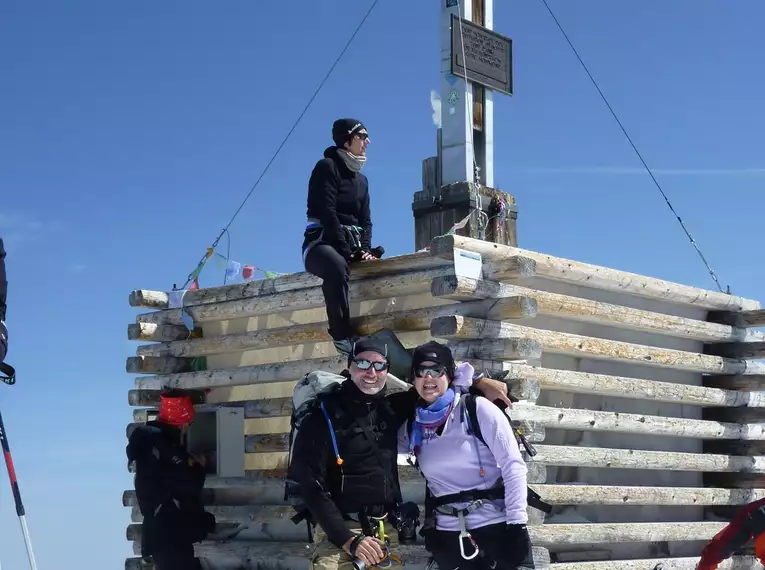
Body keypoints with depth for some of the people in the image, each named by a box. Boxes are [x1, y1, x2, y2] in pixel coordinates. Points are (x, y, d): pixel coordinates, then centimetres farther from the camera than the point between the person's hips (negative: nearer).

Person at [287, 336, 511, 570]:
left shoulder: (390, 407, 8)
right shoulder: (325, 415, -7)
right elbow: (311, 486, -12)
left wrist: (479, 383, 6)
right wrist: (349, 540, -19)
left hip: (388, 531, 5)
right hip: (340, 533, -5)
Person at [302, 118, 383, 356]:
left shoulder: (361, 179, 21)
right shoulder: (327, 167, -2)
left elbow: (365, 221, 14)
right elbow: (327, 212, -13)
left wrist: (364, 250, -6)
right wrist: (347, 250, -19)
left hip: (352, 245, 8)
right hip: (322, 242, -8)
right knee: (336, 266, -41)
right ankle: (342, 336, -42)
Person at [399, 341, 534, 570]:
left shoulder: (477, 409, -4)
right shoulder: (412, 427, 7)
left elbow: (513, 465, -7)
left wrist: (517, 524, -14)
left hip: (497, 525, -3)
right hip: (448, 534, 3)